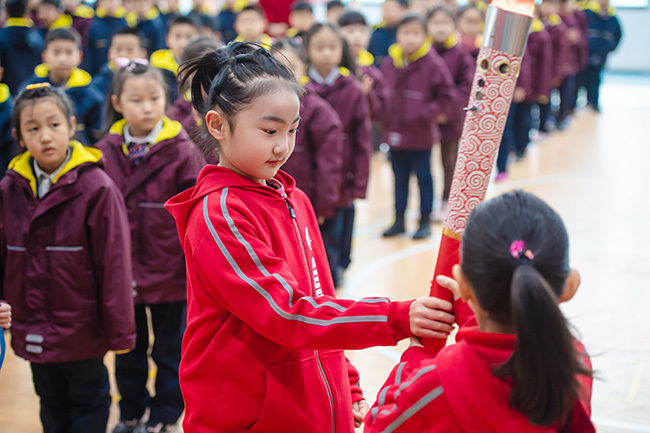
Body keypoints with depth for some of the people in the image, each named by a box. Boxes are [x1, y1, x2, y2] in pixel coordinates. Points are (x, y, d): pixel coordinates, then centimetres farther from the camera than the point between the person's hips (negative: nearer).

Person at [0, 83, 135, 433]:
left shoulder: (96, 187, -14)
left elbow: (113, 262, -12)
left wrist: (119, 330, -11)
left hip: (81, 331, -4)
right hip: (32, 331, 4)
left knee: (88, 402, 13)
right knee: (51, 403, 20)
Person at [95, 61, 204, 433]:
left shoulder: (181, 151, -12)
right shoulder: (106, 152, -3)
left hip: (170, 274, -3)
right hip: (123, 274, 3)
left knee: (170, 351, 13)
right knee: (128, 352, 18)